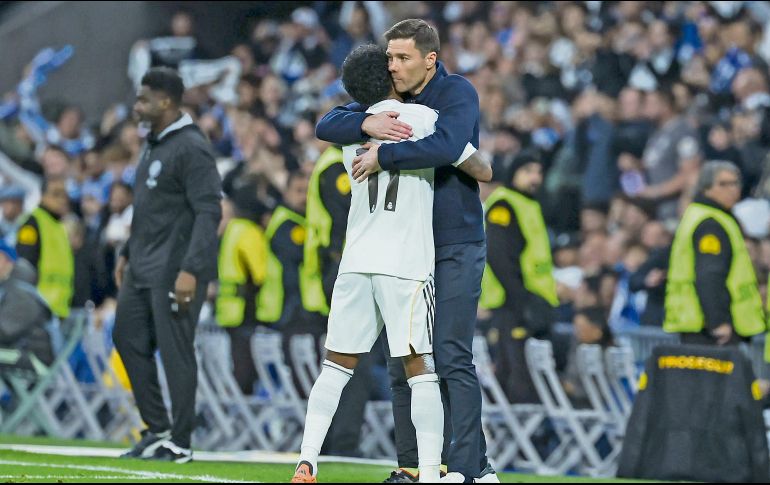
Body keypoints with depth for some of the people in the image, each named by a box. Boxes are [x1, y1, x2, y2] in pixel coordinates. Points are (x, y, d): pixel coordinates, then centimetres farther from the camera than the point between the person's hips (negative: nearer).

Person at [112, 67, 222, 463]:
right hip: (142, 268, 10)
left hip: (176, 271, -10)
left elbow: (209, 212, -20)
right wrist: (128, 253, 23)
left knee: (176, 352, -5)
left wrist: (190, 270, -25)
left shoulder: (191, 148, -15)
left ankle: (180, 443, 1)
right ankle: (157, 429, 20)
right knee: (128, 338, 11)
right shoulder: (153, 145, 15)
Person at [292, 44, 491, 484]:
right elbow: (482, 171, 3)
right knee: (421, 369, -2)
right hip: (407, 265, -4)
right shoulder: (424, 118, -1)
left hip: (357, 262, 4)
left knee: (337, 365, 9)